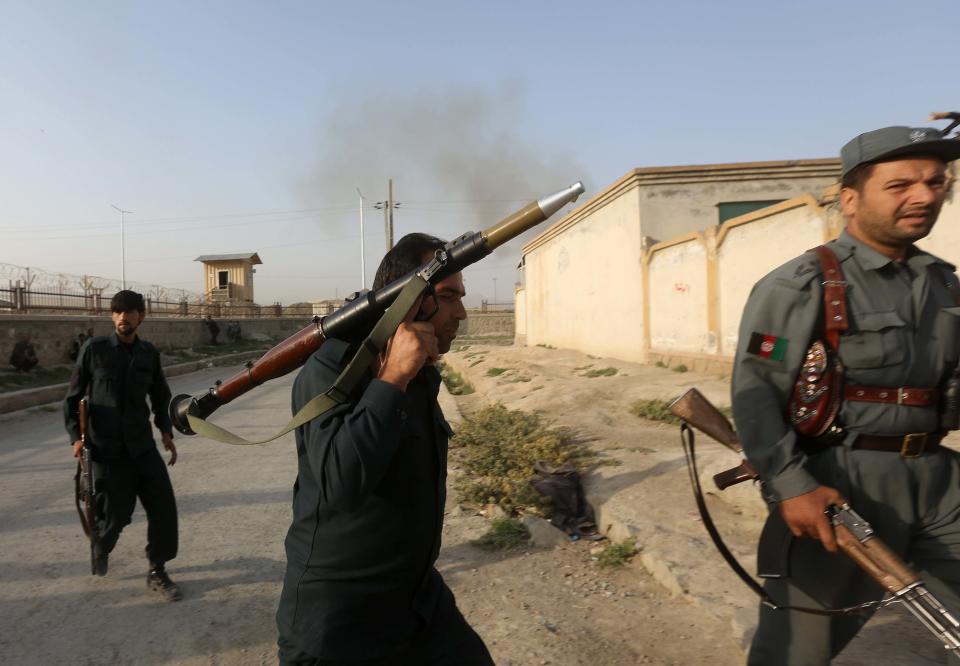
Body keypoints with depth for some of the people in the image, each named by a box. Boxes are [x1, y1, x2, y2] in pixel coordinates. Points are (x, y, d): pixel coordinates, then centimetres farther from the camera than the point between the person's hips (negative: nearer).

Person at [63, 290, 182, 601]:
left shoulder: (149, 353, 4)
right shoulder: (94, 348, -4)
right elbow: (73, 397, 3)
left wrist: (165, 431, 3)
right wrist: (76, 436, -7)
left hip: (143, 447, 3)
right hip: (107, 450, -2)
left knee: (164, 508, -3)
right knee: (117, 513, 4)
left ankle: (157, 572, 15)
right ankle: (100, 548, 40)